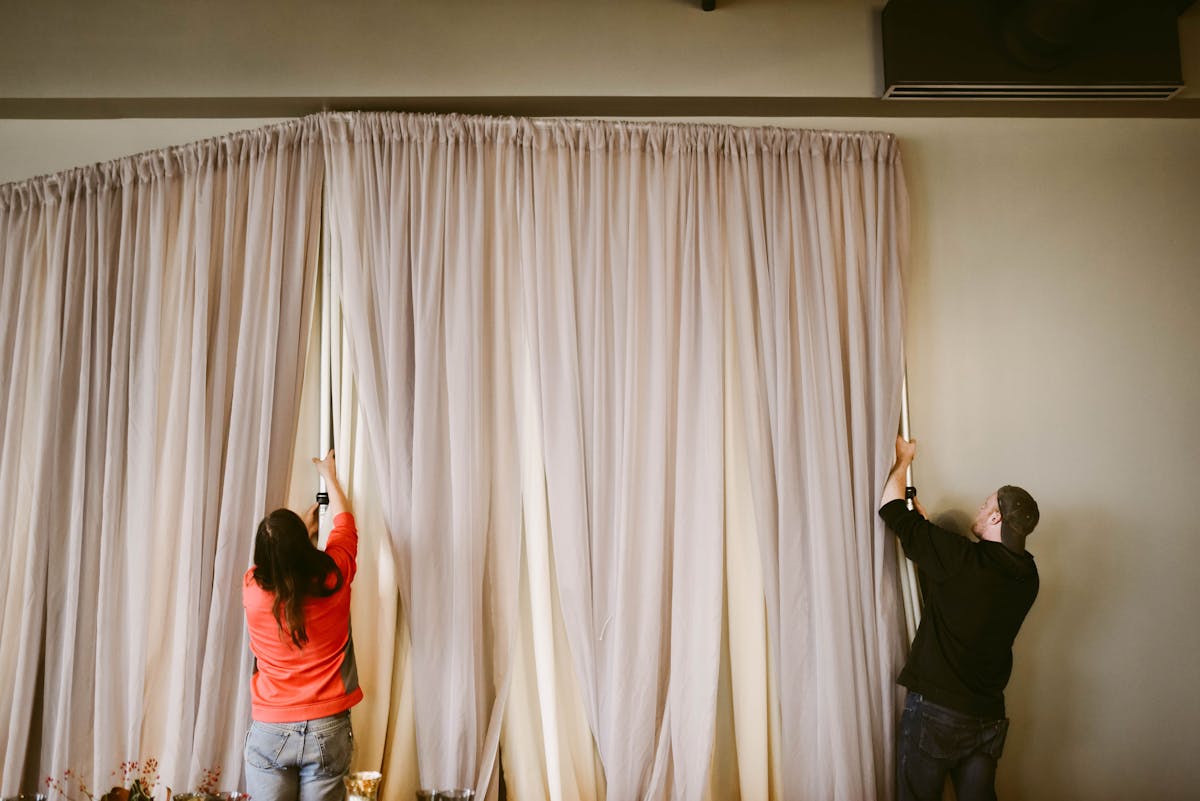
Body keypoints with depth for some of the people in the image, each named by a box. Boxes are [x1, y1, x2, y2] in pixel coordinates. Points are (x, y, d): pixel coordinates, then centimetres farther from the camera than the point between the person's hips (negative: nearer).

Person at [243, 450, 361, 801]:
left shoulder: (252, 587, -9)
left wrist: (303, 529, 34)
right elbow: (345, 523, 10)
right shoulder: (333, 578, -10)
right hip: (327, 730, 0)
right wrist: (329, 475, 26)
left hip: (270, 731, 1)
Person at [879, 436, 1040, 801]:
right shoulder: (1026, 578, 0)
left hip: (934, 710, -6)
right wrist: (927, 524, 19)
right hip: (988, 716, 6)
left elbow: (891, 509, -13)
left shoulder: (962, 559, -21)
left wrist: (902, 460, 3)